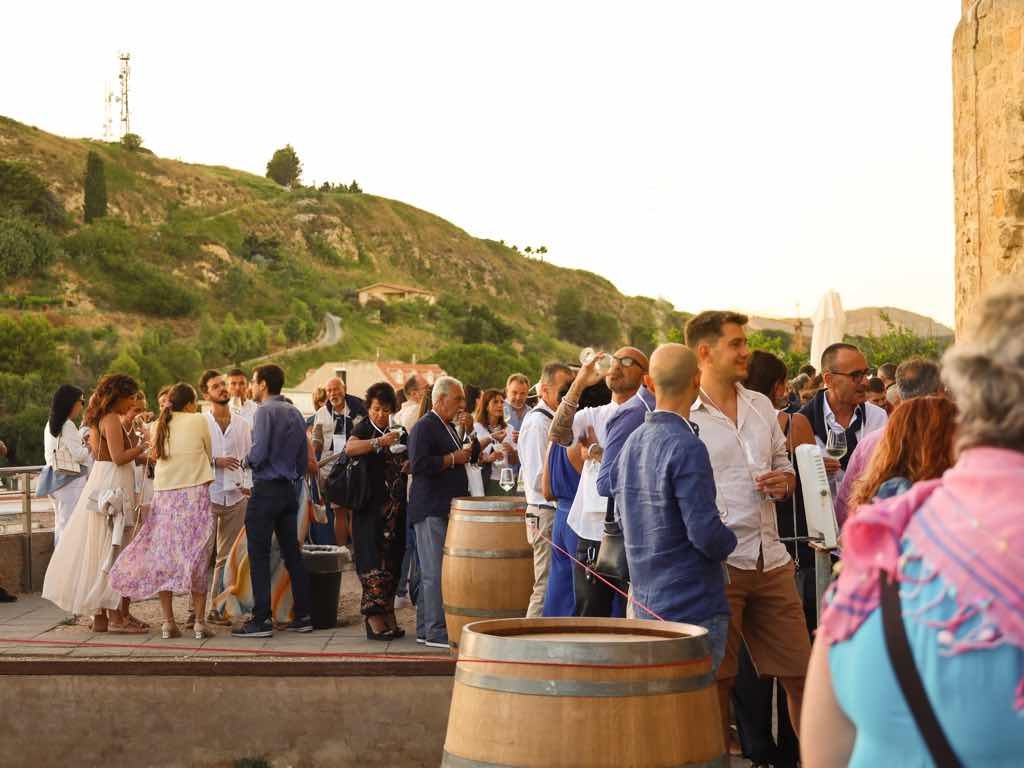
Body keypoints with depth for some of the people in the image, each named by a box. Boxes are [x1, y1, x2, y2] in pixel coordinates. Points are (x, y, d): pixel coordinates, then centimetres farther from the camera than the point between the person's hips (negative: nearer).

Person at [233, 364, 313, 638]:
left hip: (266, 489, -8)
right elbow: (304, 459, 14)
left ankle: (261, 620, -3)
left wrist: (245, 462, 1)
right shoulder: (295, 413, 12)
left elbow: (258, 453, -18)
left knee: (259, 555, -3)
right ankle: (303, 615, 12)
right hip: (289, 489, 8)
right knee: (292, 553, 10)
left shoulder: (265, 411, -11)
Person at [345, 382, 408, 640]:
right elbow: (349, 447, -25)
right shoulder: (364, 428, -3)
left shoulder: (399, 433, 14)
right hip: (370, 507, -6)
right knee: (374, 561, -9)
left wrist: (409, 465, 2)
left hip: (395, 508, 6)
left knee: (392, 560, 7)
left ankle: (387, 614, 13)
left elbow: (409, 462, 25)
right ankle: (374, 618, -8)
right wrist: (379, 442, -36)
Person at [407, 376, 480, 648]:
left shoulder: (448, 427, 20)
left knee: (432, 573, 13)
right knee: (435, 573, -7)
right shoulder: (424, 426, -11)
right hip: (430, 511, -10)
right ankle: (436, 632, -4)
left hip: (447, 510, 10)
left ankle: (425, 630, 18)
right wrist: (452, 459, -16)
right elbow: (418, 464, -23)